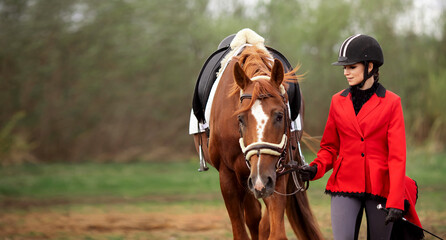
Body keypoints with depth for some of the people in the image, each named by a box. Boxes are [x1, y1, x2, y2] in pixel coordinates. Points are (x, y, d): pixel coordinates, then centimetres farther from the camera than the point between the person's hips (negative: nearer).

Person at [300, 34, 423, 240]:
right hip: (345, 184, 2)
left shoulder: (391, 103, -2)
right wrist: (315, 168, -8)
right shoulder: (338, 101, 7)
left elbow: (397, 156, -6)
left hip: (380, 187, -2)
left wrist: (396, 201, -14)